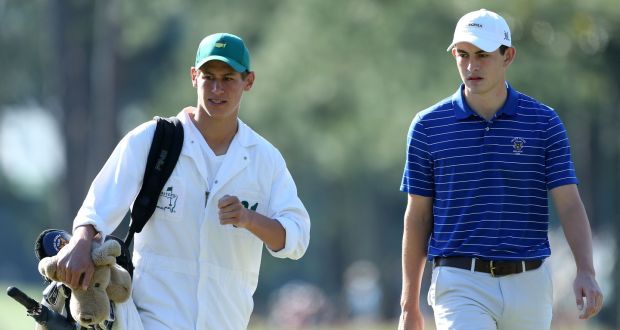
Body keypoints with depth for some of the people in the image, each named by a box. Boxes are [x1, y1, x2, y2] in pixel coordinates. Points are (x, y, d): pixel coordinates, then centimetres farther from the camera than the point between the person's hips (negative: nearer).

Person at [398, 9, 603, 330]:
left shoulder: (544, 123, 3)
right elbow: (417, 216, 7)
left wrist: (586, 272, -20)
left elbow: (569, 205, -3)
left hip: (528, 285, 2)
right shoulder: (428, 126, 2)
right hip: (460, 286, -2)